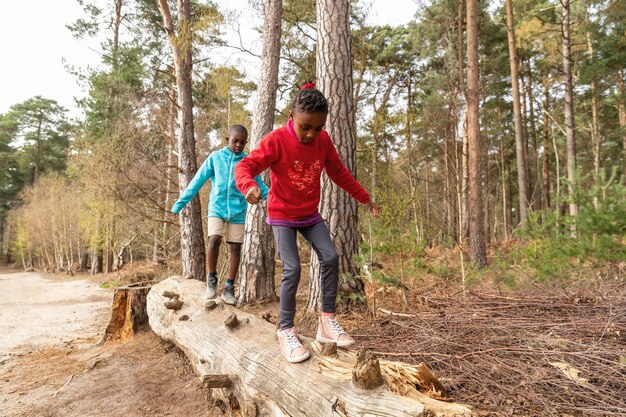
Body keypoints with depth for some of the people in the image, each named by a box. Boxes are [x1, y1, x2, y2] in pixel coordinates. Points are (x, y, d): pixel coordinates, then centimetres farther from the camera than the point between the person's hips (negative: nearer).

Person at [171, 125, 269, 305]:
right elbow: (197, 181, 3)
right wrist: (180, 203, 1)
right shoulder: (215, 157, 1)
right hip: (217, 208, -1)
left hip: (238, 211, 1)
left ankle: (229, 287, 14)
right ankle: (211, 280, 3)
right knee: (214, 240, -18)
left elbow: (260, 186, 7)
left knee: (235, 247, 3)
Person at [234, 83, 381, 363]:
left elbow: (339, 173, 7)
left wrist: (365, 198, 11)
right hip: (282, 216, -4)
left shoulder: (323, 141, -6)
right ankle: (286, 331, 0)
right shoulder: (276, 141, -21)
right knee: (292, 269, -16)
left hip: (310, 215, 5)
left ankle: (327, 321, 3)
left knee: (331, 258, -10)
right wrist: (249, 186, -50)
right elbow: (244, 167, -26)